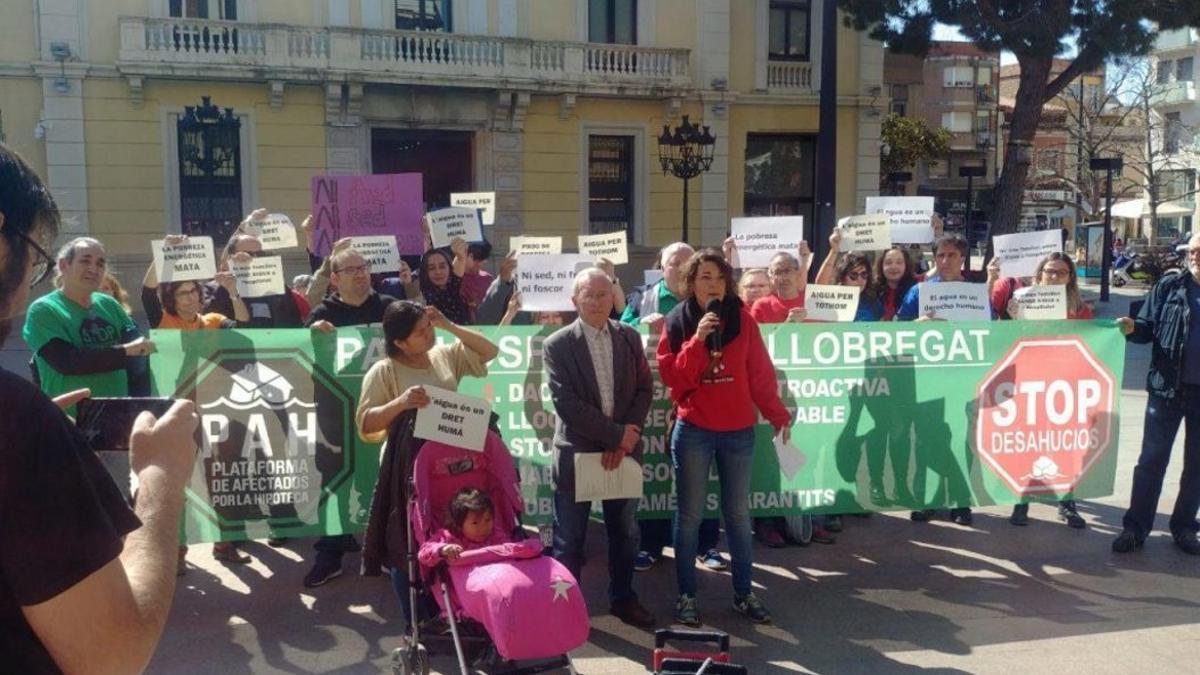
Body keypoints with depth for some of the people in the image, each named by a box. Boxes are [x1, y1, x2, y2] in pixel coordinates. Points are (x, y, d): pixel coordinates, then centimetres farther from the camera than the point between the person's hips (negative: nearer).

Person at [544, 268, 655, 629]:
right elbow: (566, 404, -15)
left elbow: (644, 389, 2)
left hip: (623, 450, 4)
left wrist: (624, 440, -10)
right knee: (569, 538, 6)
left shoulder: (630, 337, 4)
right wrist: (616, 434, -16)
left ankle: (623, 598, 33)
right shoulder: (557, 345, -9)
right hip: (576, 452, -4)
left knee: (625, 532, 16)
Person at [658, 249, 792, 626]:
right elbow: (672, 378, -11)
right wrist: (697, 338, -20)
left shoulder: (743, 320, 2)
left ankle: (744, 593, 22)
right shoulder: (677, 322, -2)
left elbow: (760, 374, 3)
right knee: (690, 515, 5)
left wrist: (778, 415, -2)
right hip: (693, 432, -2)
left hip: (739, 431, 2)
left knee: (739, 513, 11)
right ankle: (686, 595, 15)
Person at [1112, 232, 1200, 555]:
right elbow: (1148, 329, 0)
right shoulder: (1169, 286, 0)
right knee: (1152, 459, 3)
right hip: (1167, 387, -1)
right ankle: (1135, 527, 10)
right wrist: (1132, 329, -21)